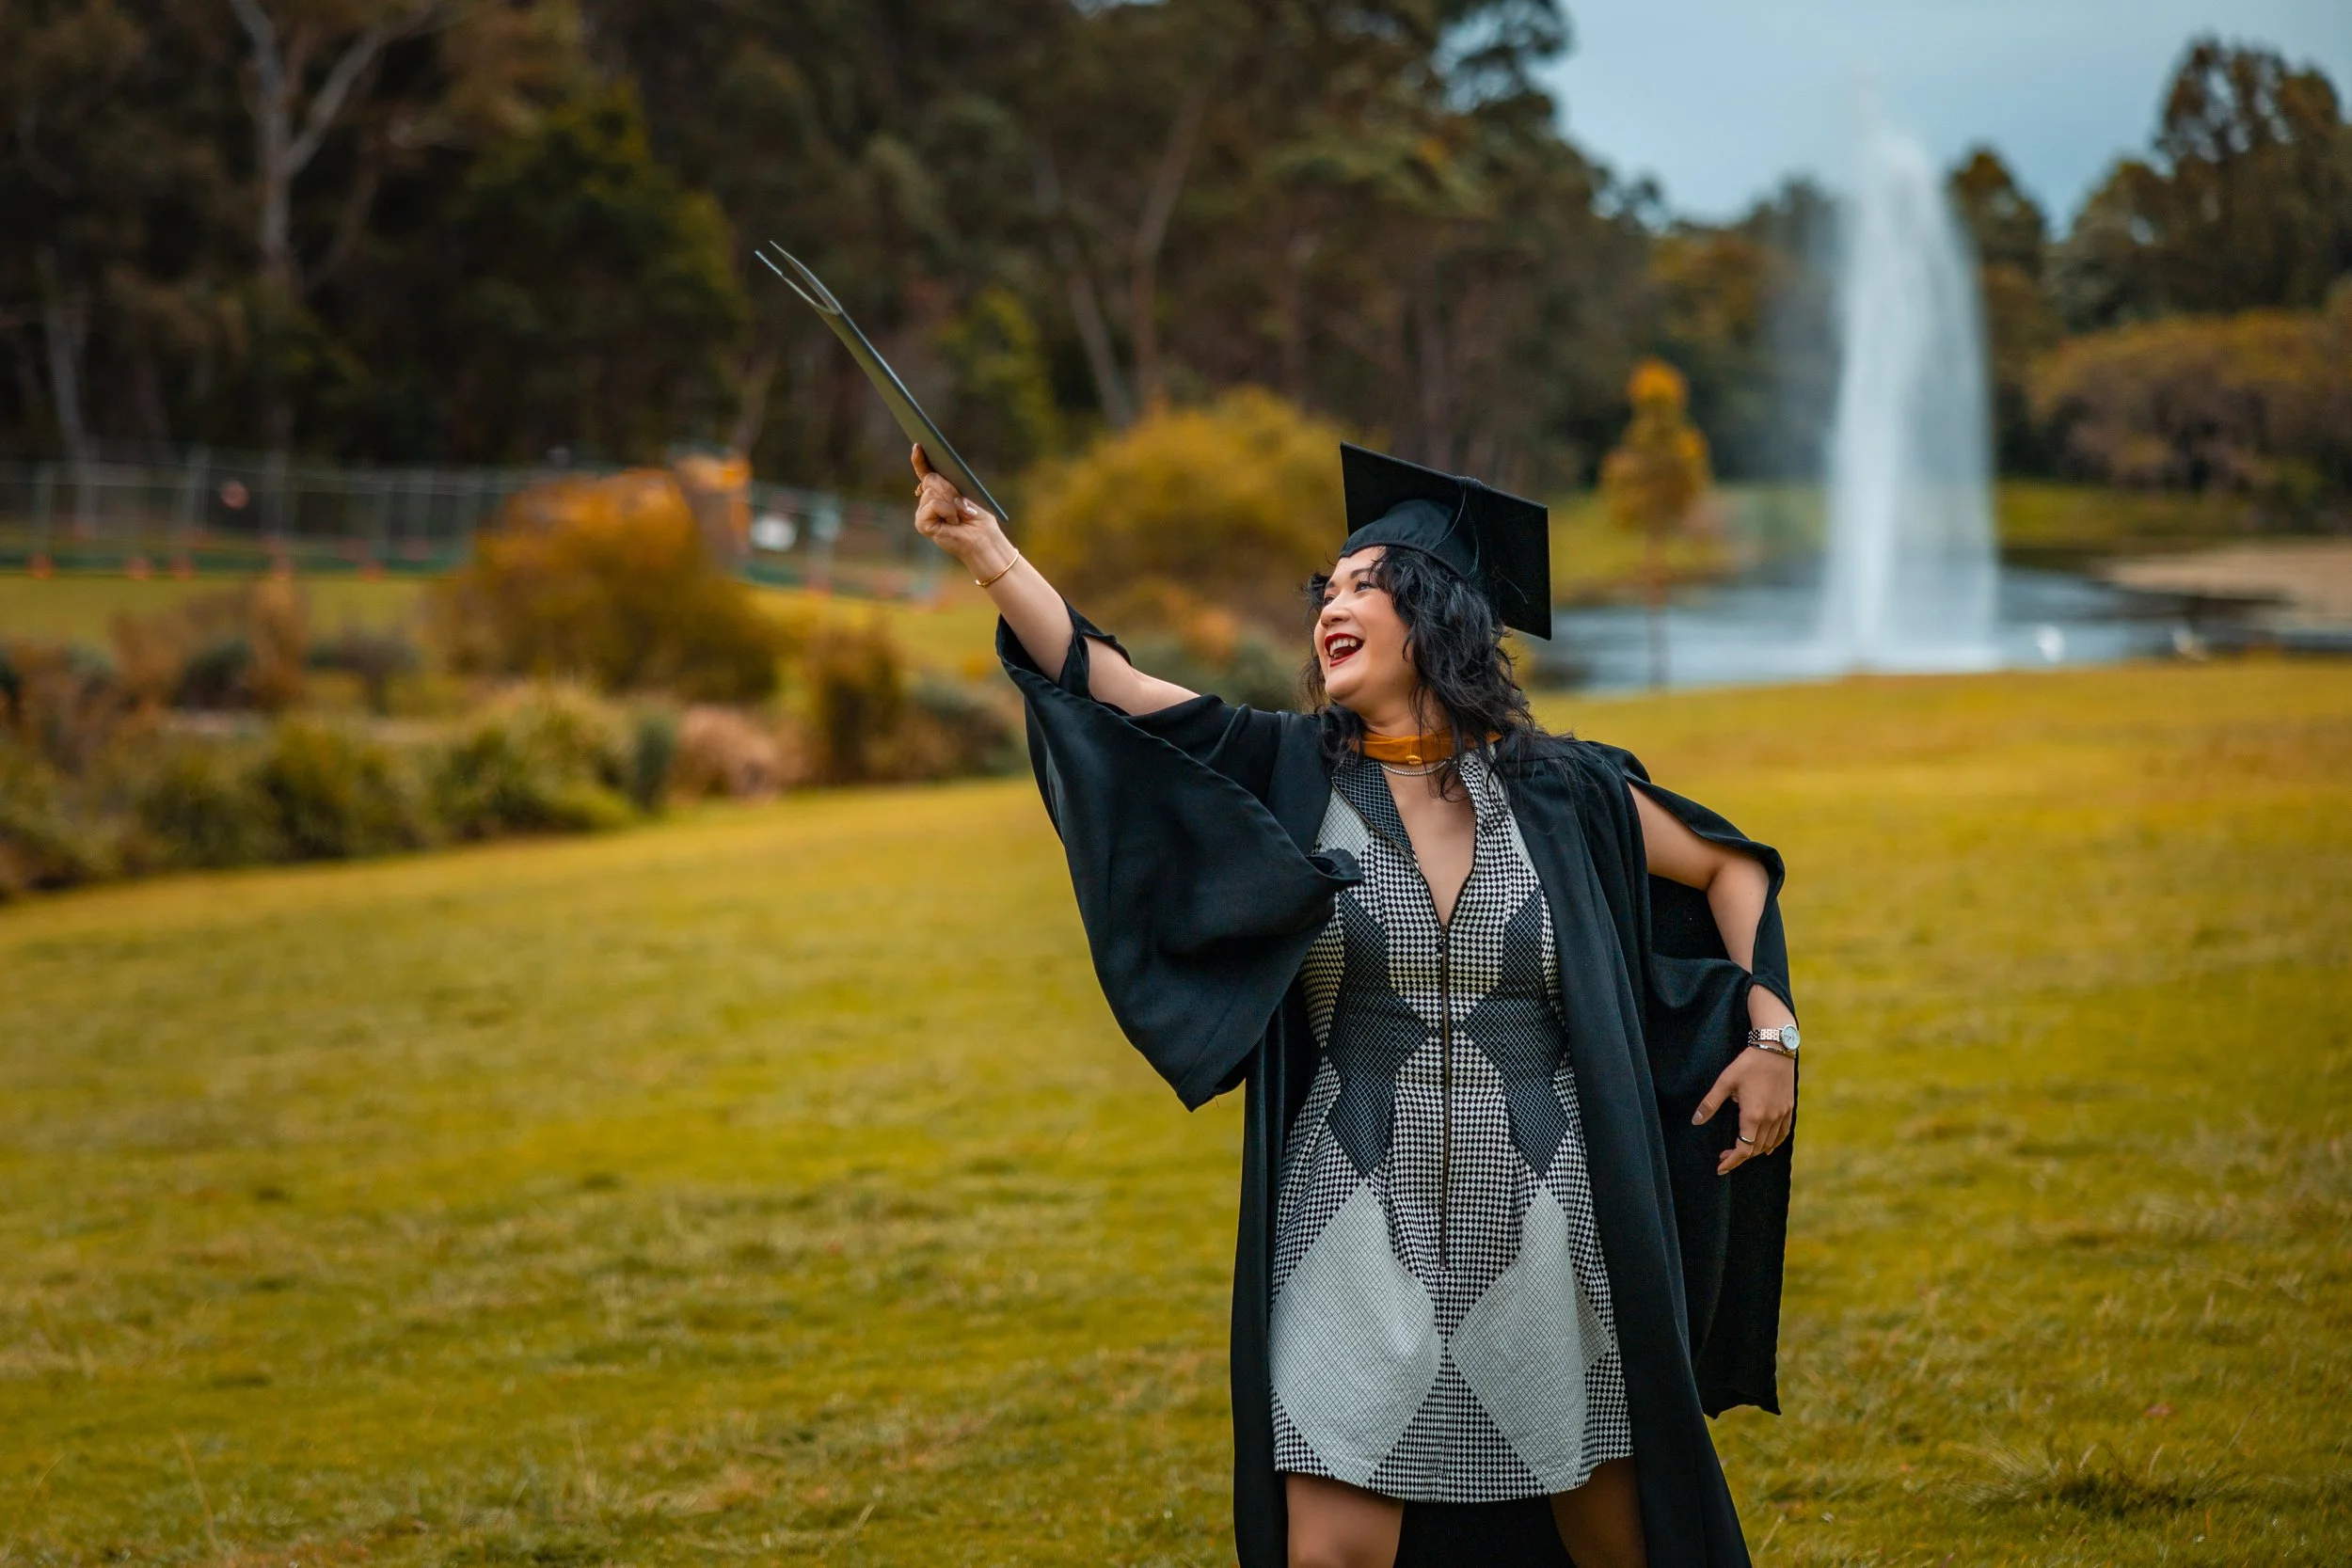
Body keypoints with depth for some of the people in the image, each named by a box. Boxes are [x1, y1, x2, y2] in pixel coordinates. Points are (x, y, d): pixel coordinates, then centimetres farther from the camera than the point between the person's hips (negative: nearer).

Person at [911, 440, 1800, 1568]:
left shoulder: (1557, 791, 0)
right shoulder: (1291, 774, 0)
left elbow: (1731, 868, 13)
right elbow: (1108, 684, -11)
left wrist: (1772, 1033, 3)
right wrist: (987, 549, -21)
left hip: (1544, 1224, 0)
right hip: (1361, 1225, 0)